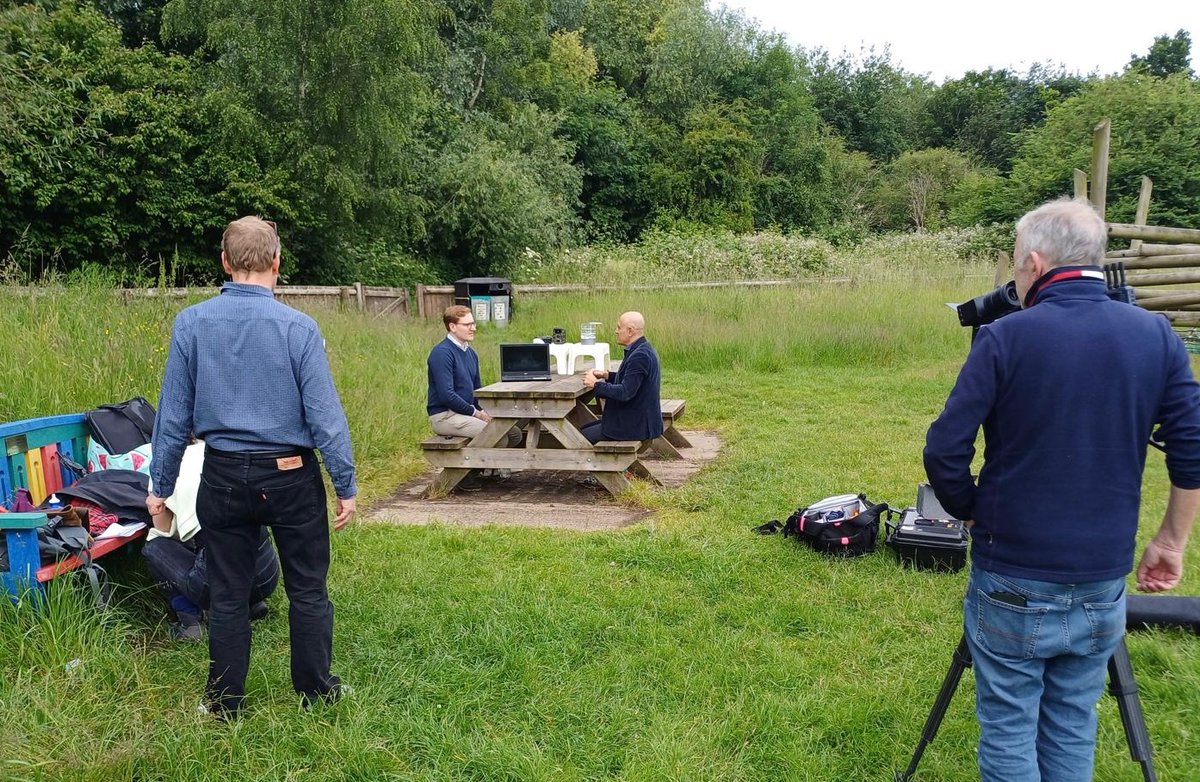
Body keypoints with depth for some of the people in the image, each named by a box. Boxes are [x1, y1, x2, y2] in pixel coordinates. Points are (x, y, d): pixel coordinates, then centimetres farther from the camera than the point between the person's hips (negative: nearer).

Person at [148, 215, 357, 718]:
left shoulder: (190, 323, -5)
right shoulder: (297, 327, -14)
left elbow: (173, 413, 0)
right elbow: (325, 415, -12)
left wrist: (161, 485, 10)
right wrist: (345, 485, -3)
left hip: (223, 478, 3)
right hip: (290, 476, -2)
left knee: (228, 595, 15)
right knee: (307, 589, 13)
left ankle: (225, 702, 28)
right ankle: (314, 690, 26)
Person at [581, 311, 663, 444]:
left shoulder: (640, 356, -23)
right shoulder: (644, 349, 9)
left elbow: (625, 392, -28)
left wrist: (596, 384, -16)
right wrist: (607, 375, 8)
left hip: (636, 426, -10)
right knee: (585, 428, 17)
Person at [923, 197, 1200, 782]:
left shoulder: (1005, 338, -13)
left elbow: (944, 453, -15)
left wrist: (970, 513, 4)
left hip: (1012, 587, -4)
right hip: (1102, 590, 4)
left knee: (1008, 729, 11)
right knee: (1073, 727, 20)